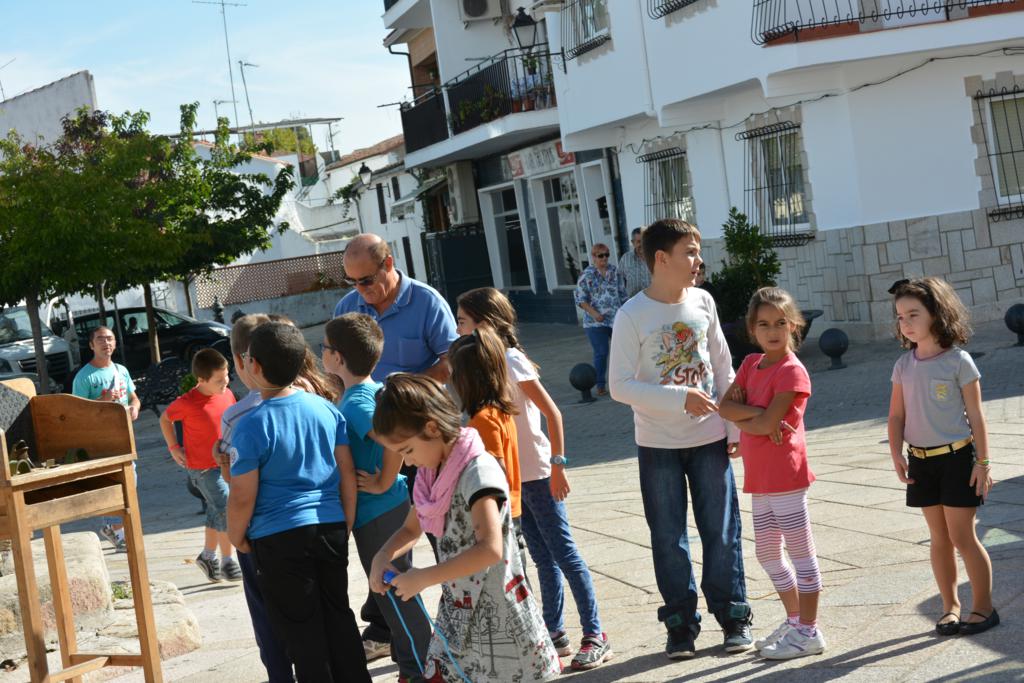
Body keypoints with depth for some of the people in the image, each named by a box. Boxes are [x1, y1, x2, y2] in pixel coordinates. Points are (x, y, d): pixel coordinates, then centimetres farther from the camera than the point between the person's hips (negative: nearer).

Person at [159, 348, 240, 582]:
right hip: (203, 469, -6)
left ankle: (208, 556, 36)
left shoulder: (227, 395, -4)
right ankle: (227, 562, 3)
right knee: (228, 511, -10)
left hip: (226, 464, 6)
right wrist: (174, 448, -3)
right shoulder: (187, 403, -19)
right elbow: (165, 419, 0)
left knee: (217, 512, 18)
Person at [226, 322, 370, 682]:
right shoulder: (326, 408, 1)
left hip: (279, 539, -5)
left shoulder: (250, 427, -13)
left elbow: (243, 499, -11)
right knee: (340, 618, 17)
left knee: (302, 632, 7)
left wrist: (236, 539, 6)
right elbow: (348, 473, 5)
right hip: (331, 529, 5)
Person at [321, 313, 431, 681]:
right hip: (392, 508, 9)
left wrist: (383, 483, -24)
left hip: (375, 512, -9)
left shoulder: (355, 403, -21)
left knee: (394, 594, 3)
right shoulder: (378, 389, 6)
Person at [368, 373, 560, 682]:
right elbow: (410, 529, 20)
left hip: (496, 619, -7)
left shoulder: (477, 469, -20)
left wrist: (422, 578, -25)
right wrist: (382, 558, -2)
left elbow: (490, 549, -31)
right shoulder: (432, 472, 6)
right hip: (458, 614, 8)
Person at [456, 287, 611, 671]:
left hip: (536, 473, -8)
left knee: (563, 553, -3)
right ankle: (555, 634, 22)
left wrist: (557, 464, -19)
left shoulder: (511, 360, -16)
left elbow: (551, 412, -17)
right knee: (543, 558, 14)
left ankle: (595, 636, 3)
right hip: (510, 476, 8)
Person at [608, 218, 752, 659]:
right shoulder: (632, 316, -13)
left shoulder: (702, 302, 0)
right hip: (658, 445, -3)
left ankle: (733, 615, 20)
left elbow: (723, 368, 8)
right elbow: (620, 385, -15)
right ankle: (681, 622, 19)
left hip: (709, 439, 3)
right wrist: (680, 398, -22)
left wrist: (735, 425, 5)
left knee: (721, 530, 7)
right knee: (669, 538, 6)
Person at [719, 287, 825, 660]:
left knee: (800, 551, 0)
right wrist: (758, 413, -17)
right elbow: (725, 406, -2)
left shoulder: (792, 371, -15)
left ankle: (809, 632, 8)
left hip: (785, 475, -9)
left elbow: (768, 424, -22)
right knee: (768, 553, 17)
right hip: (759, 477, 9)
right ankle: (794, 620, 31)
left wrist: (742, 421, -5)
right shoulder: (751, 363, 10)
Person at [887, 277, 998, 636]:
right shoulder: (904, 366, 3)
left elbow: (975, 415, -7)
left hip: (957, 457, -5)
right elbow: (896, 416, 5)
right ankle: (950, 607, 22)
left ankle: (983, 607, 11)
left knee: (962, 537, -2)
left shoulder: (958, 361, -10)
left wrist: (983, 462, -9)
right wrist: (896, 454, -9)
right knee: (940, 538, 12)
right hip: (920, 460, 5)